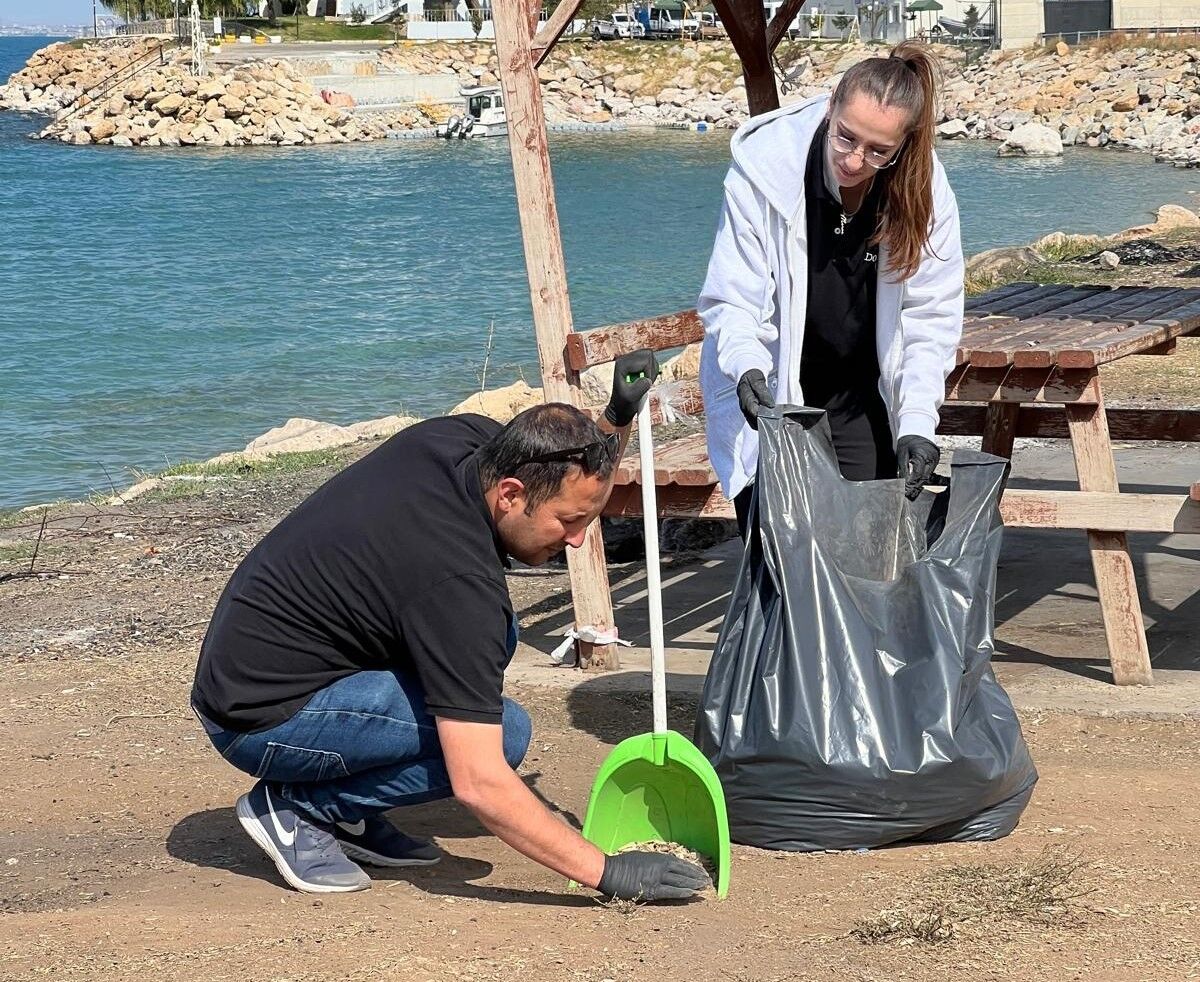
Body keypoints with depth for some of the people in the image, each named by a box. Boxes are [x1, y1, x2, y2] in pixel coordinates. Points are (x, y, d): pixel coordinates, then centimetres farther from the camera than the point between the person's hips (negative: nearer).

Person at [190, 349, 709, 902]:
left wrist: (619, 417, -1)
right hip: (260, 720, -10)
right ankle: (296, 805, -4)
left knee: (493, 635, 11)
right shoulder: (455, 580, -30)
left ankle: (345, 812, 11)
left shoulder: (464, 439, -5)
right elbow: (479, 784, -31)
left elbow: (581, 480, 19)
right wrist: (607, 872, -28)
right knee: (504, 732, -17)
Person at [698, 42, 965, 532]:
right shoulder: (765, 168, -22)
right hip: (766, 398, -3)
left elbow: (929, 320, -10)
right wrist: (747, 366, -39)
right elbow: (732, 301, -19)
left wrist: (916, 423, -21)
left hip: (862, 401, 3)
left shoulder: (923, 191, -14)